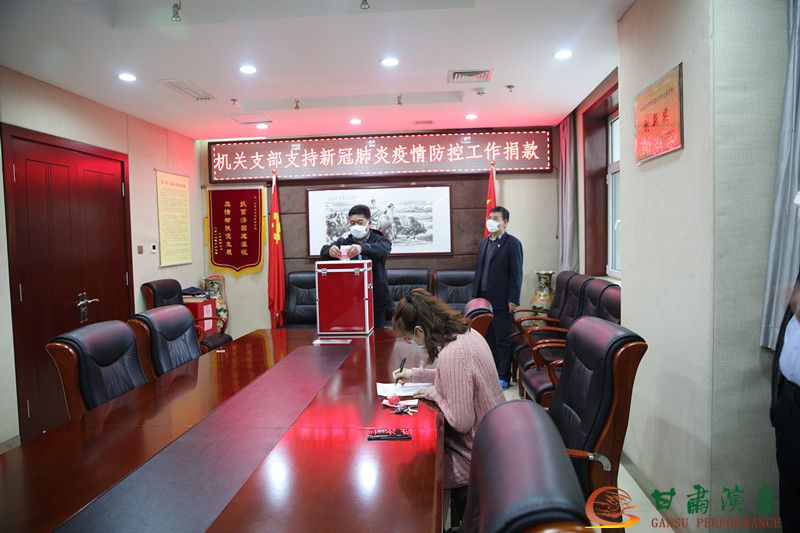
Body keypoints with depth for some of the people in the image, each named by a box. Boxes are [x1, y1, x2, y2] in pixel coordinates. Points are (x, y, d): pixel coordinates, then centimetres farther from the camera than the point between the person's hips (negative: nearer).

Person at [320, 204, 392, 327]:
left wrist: (362, 247, -41)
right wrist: (330, 250, -33)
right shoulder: (342, 242, 9)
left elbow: (383, 249, -21)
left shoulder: (380, 240, 2)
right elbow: (324, 251, -7)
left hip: (375, 301, -1)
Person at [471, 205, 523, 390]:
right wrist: (475, 295, 13)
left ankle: (503, 377, 11)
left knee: (503, 340, 2)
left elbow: (516, 274, -10)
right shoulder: (484, 242, 14)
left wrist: (513, 300, -15)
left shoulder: (512, 243, -6)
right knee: (489, 338, 12)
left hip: (502, 302, -6)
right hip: (484, 299, 6)